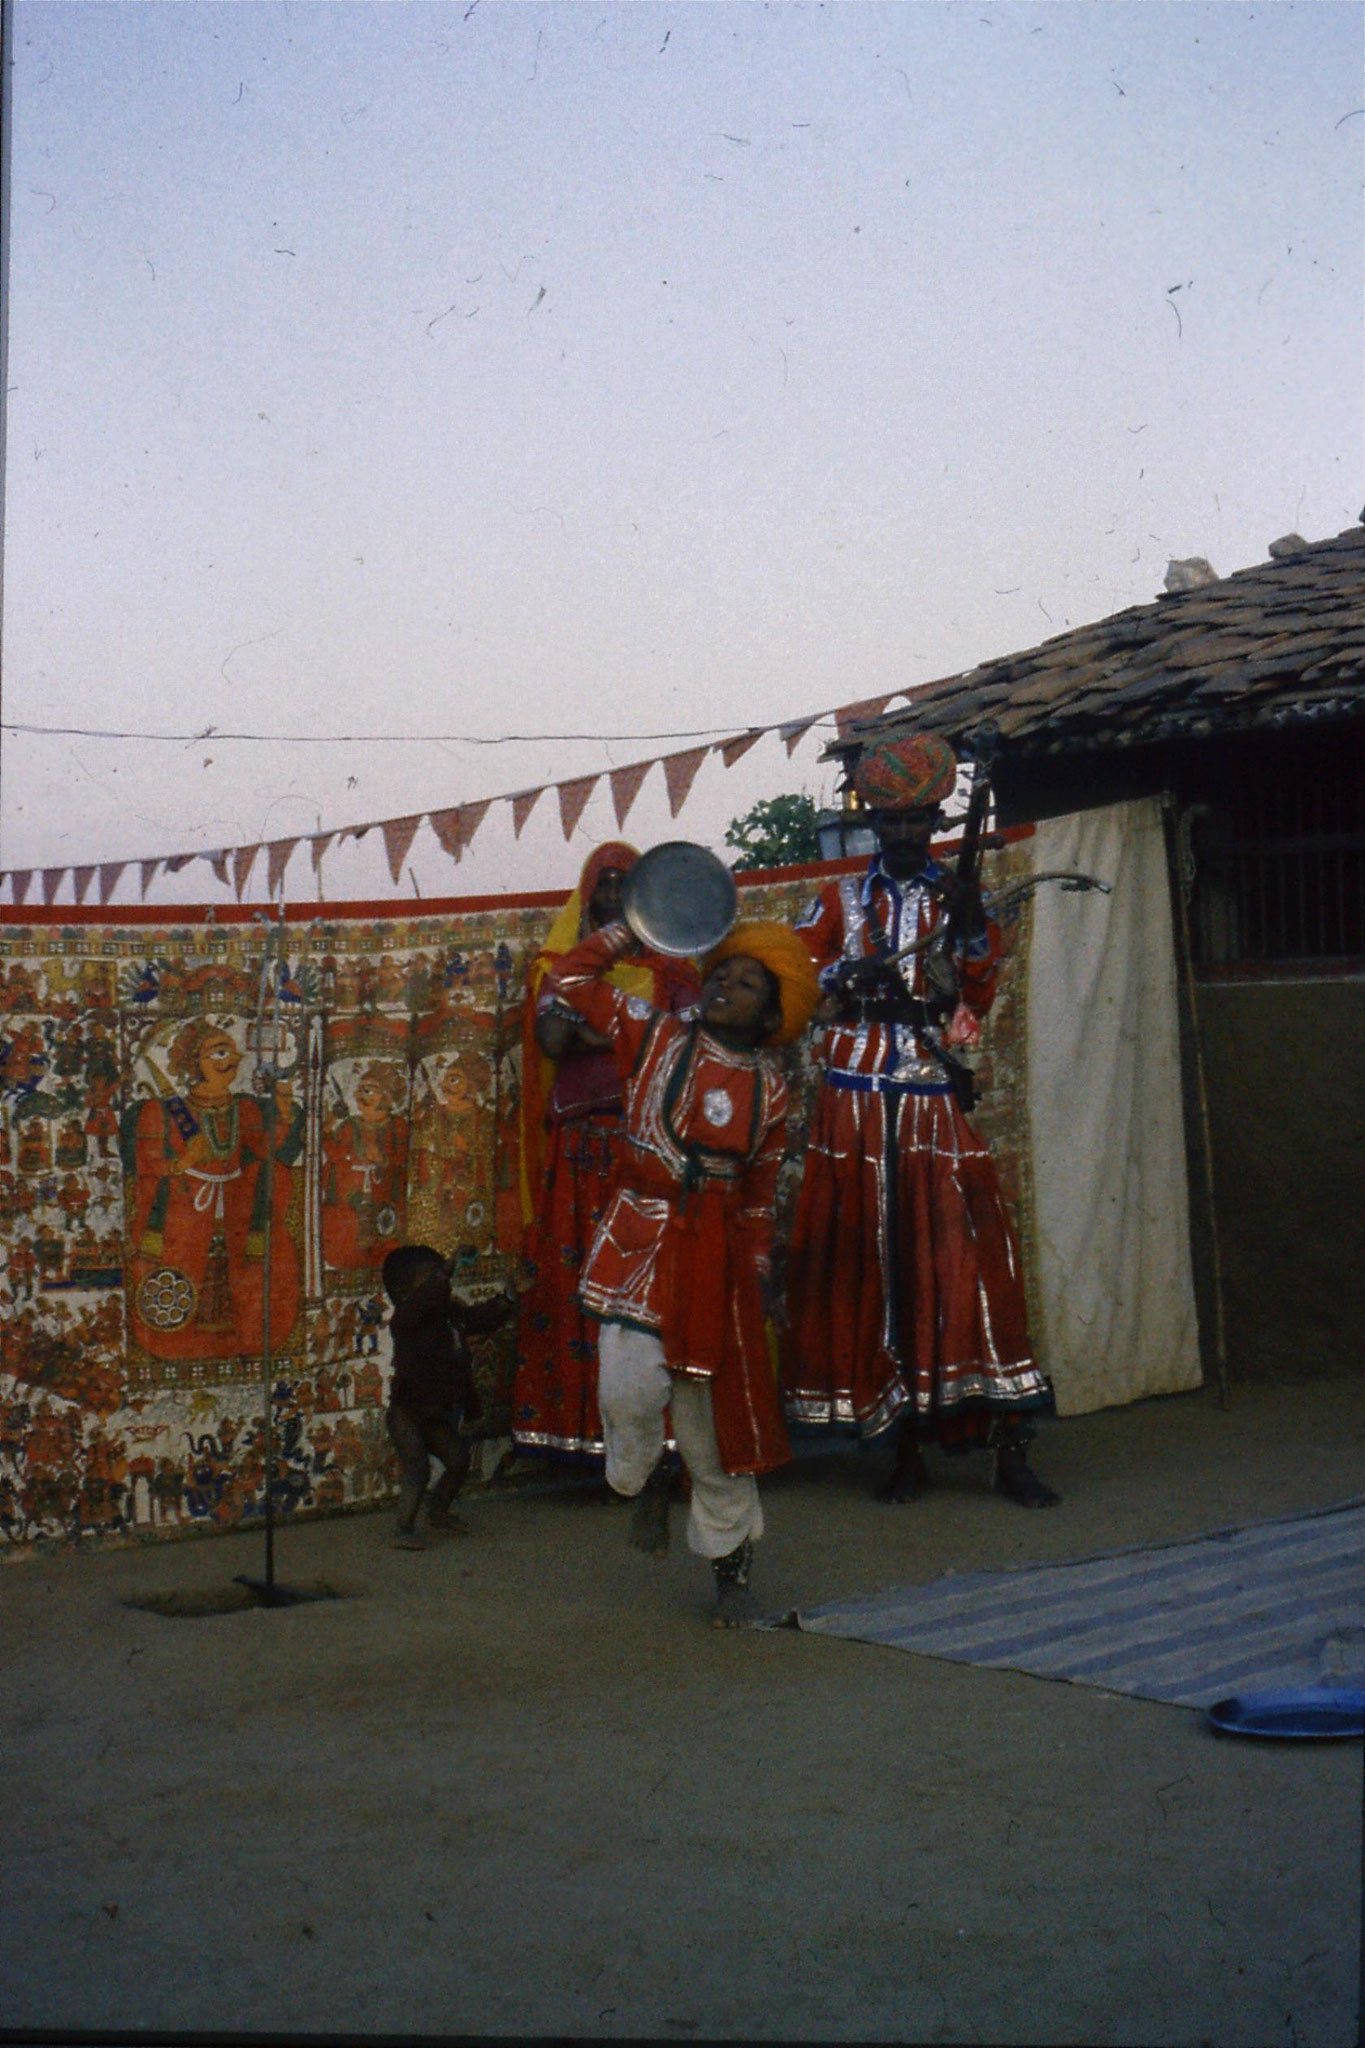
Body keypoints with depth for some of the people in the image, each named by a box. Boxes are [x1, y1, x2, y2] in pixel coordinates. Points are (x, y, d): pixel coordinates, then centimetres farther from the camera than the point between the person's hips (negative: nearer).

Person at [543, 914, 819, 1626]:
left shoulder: (769, 1089, 7)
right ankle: (644, 1478, 18)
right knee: (632, 1386, -18)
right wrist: (629, 932, 3)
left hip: (718, 1253, 2)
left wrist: (759, 1269, 10)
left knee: (714, 1409, 7)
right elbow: (571, 980, 4)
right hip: (643, 1239, -1)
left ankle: (731, 1564, 24)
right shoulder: (656, 1037, 2)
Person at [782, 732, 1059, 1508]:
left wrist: (970, 930, -8)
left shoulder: (959, 899, 13)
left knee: (965, 1251, -9)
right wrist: (851, 972, -12)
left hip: (934, 1091, 0)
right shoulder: (840, 900, 12)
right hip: (856, 1093, 0)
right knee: (870, 1255, 0)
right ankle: (908, 1448, 9)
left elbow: (980, 999, 7)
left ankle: (1010, 1448, -7)